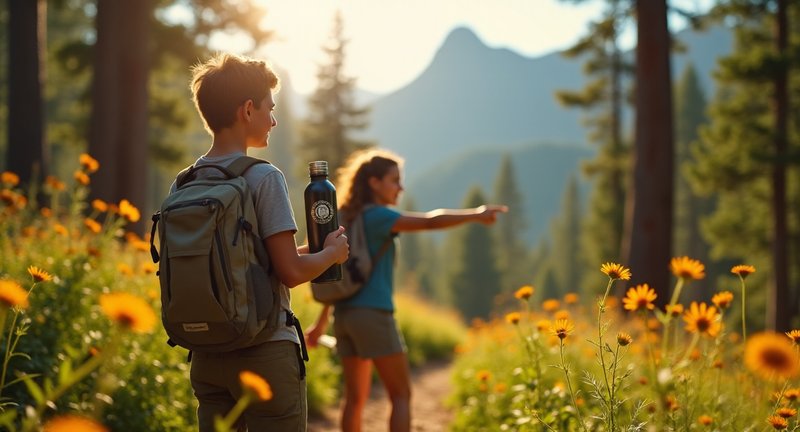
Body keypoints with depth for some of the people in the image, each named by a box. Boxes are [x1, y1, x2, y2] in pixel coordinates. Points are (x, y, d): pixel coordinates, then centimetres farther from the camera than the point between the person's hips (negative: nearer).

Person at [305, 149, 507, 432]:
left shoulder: (346, 218, 15)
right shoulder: (376, 216, -9)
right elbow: (429, 222, -22)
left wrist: (322, 321, 24)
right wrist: (475, 215, -24)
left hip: (344, 314, 8)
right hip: (373, 313, -8)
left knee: (355, 397, 11)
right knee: (401, 395, -2)